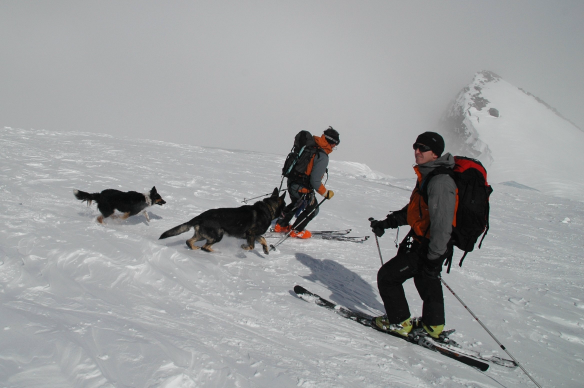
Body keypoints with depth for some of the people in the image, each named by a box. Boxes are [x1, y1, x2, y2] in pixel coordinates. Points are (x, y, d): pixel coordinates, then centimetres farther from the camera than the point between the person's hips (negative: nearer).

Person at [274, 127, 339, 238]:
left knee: (296, 204, 32)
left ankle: (281, 225, 40)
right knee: (312, 209, 16)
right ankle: (296, 231, 23)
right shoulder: (323, 156, -21)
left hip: (292, 182, 8)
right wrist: (326, 193, -8)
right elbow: (315, 181, -23)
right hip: (302, 188, -8)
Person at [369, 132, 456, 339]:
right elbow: (412, 209, 17)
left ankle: (399, 322, 14)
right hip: (421, 241, 10)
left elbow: (442, 226, -28)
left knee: (387, 276, -1)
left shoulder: (440, 183, -26)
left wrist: (433, 259, -26)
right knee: (425, 281, 26)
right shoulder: (427, 176, 7)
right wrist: (387, 222, 10)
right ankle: (433, 325, 44)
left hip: (427, 247, -10)